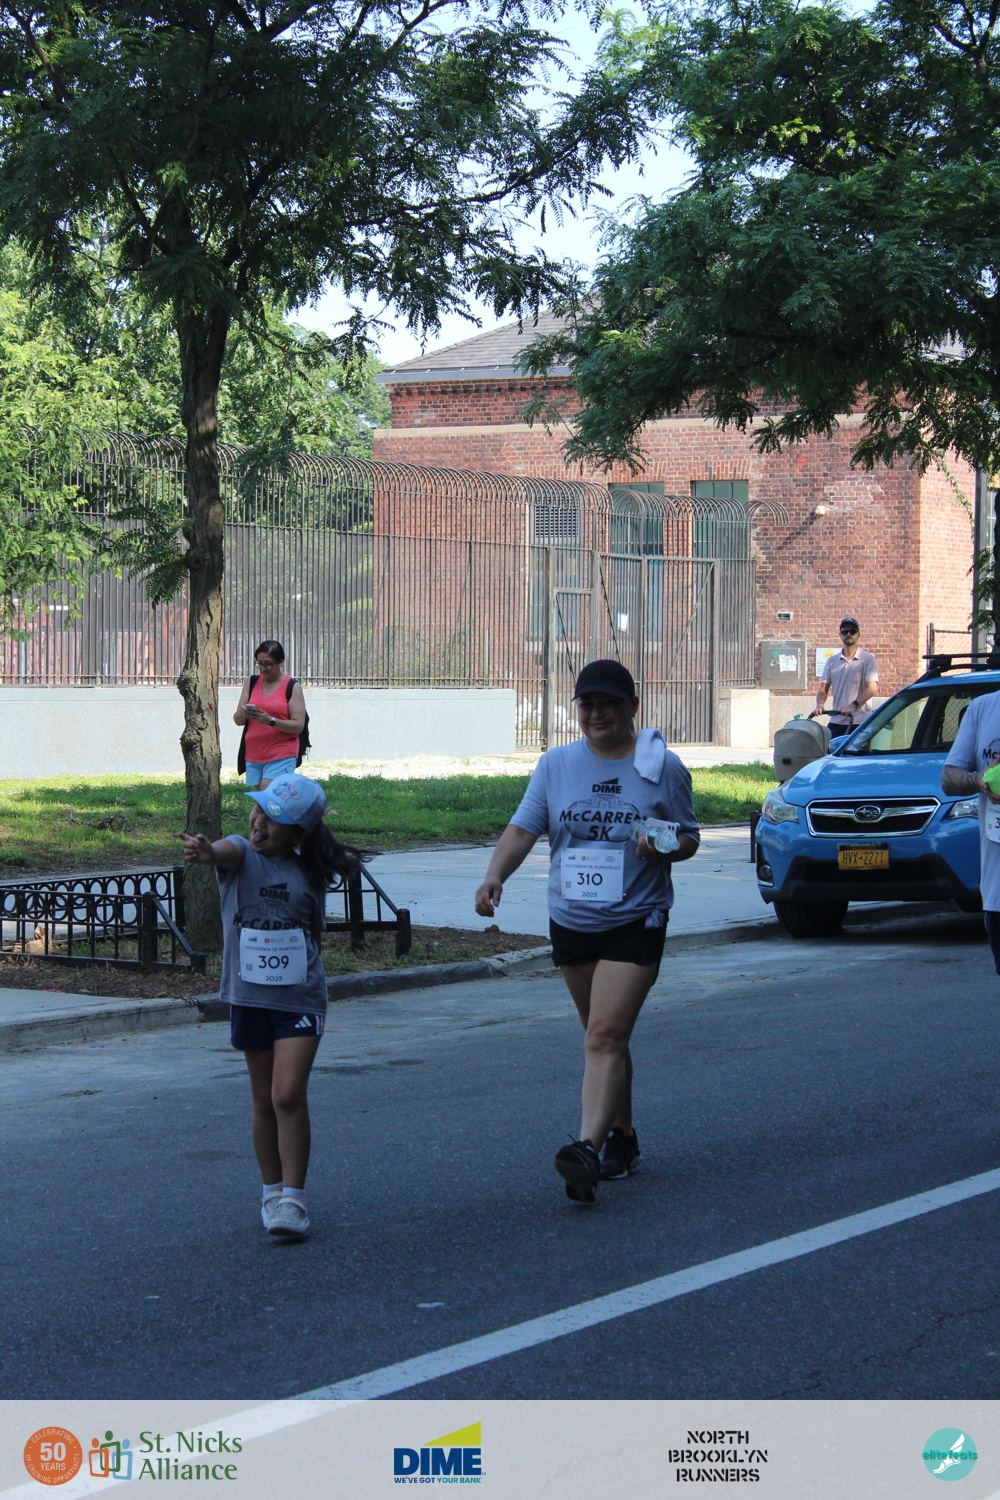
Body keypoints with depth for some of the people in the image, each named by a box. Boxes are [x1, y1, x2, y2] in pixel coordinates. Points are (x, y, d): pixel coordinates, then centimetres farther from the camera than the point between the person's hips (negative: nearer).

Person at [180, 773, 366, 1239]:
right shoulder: (241, 855, -5)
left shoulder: (311, 869, 2)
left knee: (288, 1096, -13)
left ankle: (292, 1199, -9)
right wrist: (204, 851, -52)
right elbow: (226, 852, -31)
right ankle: (272, 1192, 25)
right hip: (249, 995, 1)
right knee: (264, 1101, 10)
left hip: (300, 998, -1)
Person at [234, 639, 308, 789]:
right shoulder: (251, 683, 11)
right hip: (254, 754, 5)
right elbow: (237, 720, 9)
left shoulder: (292, 687, -2)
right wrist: (242, 713, -16)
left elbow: (299, 726, -9)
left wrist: (270, 720, -23)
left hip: (281, 756, -5)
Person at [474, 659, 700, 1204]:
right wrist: (495, 875, -18)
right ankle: (622, 1136, 31)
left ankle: (589, 1148, -26)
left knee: (606, 1036, -16)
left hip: (635, 921, -4)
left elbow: (689, 837, 4)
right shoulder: (556, 764, 5)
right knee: (603, 1036, 15)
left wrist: (667, 847, -20)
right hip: (570, 922, 4)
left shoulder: (662, 766, -1)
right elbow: (522, 828, -1)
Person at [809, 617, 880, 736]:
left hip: (860, 723, -4)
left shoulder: (867, 659, 2)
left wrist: (853, 705, -21)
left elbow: (872, 689, -7)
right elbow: (823, 689, 14)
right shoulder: (832, 661, 16)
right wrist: (820, 705, -8)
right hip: (836, 722, 4)